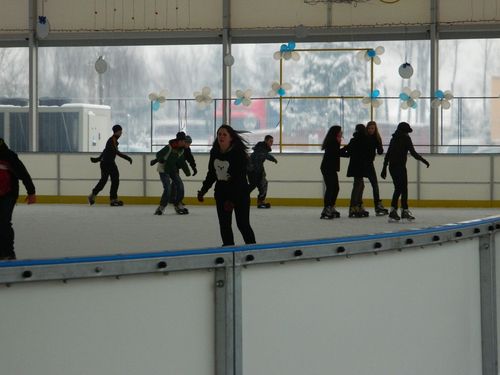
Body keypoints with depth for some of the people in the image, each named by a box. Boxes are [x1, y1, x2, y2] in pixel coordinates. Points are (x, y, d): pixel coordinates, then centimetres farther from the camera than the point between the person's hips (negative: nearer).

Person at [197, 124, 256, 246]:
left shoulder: (238, 153, -20)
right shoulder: (215, 153, -1)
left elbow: (240, 178, -22)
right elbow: (211, 174, 13)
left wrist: (233, 200, -27)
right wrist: (203, 190, 11)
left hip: (240, 193, -6)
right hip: (221, 193, 6)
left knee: (243, 224, -2)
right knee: (224, 224, 7)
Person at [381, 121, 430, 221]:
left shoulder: (394, 138, 15)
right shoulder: (406, 138, -4)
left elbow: (387, 154, 16)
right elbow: (413, 152, -9)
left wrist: (384, 169, 19)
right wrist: (424, 160, 1)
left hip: (392, 166, 7)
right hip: (400, 166, -7)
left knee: (398, 189, 13)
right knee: (403, 189, -2)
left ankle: (393, 211, 9)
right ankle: (404, 211, -5)